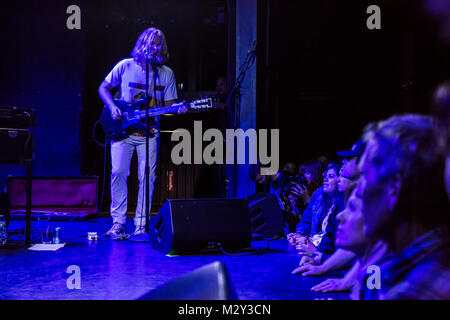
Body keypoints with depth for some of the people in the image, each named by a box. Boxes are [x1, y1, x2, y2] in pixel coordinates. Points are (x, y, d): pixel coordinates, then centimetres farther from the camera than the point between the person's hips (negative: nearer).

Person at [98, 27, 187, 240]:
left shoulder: (166, 74, 5)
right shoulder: (125, 66, 0)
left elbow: (169, 103, 8)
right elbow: (103, 88, 8)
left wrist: (178, 110, -14)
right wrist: (112, 107, -9)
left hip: (150, 133, 2)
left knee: (148, 177, -3)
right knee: (118, 172, -10)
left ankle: (141, 225, 7)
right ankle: (118, 223, -1)